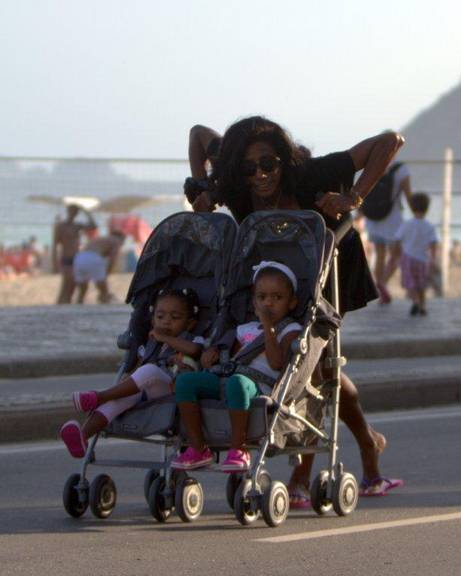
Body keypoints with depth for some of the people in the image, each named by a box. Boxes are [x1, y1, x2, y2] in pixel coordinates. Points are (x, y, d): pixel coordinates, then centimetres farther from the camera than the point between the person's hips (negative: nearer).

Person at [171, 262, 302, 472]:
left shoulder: (290, 330, 6)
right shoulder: (246, 330, 27)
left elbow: (277, 363, -10)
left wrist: (268, 328, -10)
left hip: (259, 387, -7)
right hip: (227, 377, 7)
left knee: (236, 382, -42)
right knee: (185, 380, -15)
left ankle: (238, 450, -33)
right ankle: (198, 449, -15)